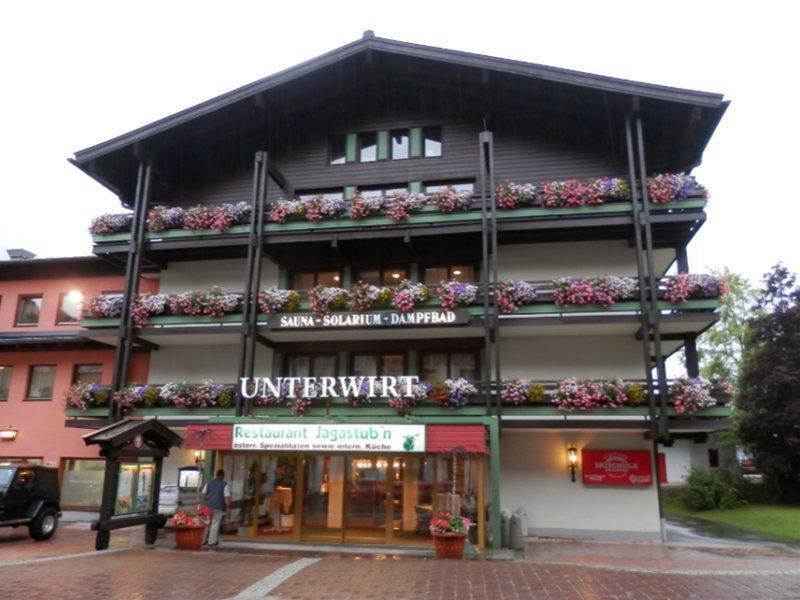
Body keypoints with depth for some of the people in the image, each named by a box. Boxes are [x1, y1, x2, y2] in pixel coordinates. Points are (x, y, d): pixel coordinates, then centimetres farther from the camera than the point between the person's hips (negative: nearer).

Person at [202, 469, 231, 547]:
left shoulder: (209, 483, 7)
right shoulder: (225, 485, -8)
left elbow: (204, 494, 10)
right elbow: (227, 497, -14)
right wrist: (228, 508, -6)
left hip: (208, 506, 5)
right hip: (218, 507, -5)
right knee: (215, 524, 3)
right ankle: (211, 542, 6)